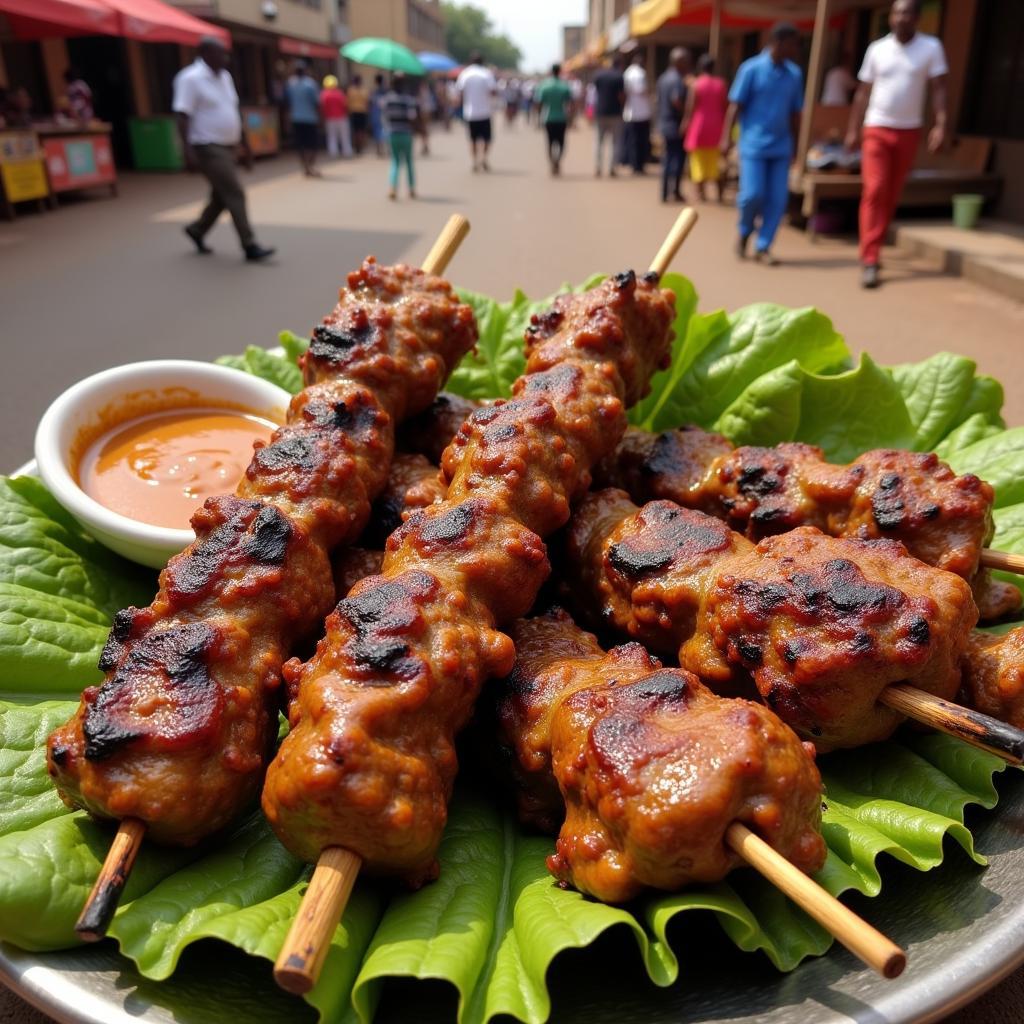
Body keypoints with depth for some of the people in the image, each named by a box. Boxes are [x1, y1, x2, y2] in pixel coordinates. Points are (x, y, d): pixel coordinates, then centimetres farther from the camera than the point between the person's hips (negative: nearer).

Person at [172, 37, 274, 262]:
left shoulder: (225, 77, 13)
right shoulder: (191, 78, -12)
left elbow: (233, 113, 21)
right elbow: (182, 116, -17)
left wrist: (245, 144, 19)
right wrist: (188, 150, -26)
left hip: (227, 147, 9)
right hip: (209, 148, -9)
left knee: (222, 196, 14)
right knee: (235, 194, -14)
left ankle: (197, 230, 34)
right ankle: (250, 247, -12)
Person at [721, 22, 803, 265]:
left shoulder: (795, 74, 8)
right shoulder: (751, 69, -4)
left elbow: (795, 113, 14)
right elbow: (735, 105, -4)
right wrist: (727, 137, -10)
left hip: (781, 147, 4)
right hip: (753, 145, -4)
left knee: (778, 199, -1)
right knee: (753, 195, -8)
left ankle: (763, 247, 9)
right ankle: (744, 233, 20)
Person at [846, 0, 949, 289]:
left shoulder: (931, 47, -1)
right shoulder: (877, 49, 3)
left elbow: (939, 89, -4)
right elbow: (863, 92, 8)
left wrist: (941, 125, -15)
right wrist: (853, 130, 4)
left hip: (909, 131, 1)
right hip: (877, 129, -1)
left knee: (892, 195, 7)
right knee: (874, 191, -14)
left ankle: (873, 247, 22)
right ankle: (870, 260, -17)